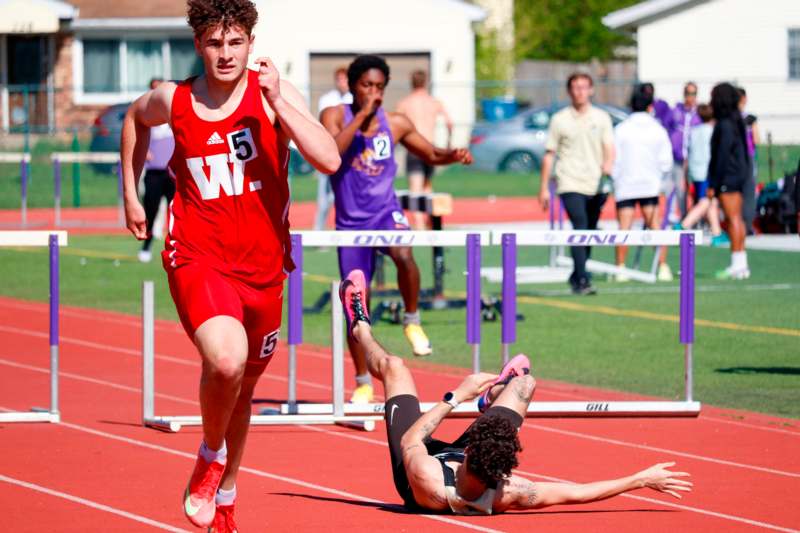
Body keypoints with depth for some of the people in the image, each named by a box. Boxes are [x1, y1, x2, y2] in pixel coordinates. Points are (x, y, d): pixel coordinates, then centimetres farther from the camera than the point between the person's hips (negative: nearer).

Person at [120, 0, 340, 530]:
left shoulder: (274, 94, -6)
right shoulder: (173, 101, -2)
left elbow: (329, 159, -19)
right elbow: (134, 118, 23)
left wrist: (276, 102, -25)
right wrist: (131, 196, 23)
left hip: (262, 266, 2)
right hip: (198, 257, -2)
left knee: (244, 386, 17)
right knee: (226, 359, -29)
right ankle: (211, 457, 0)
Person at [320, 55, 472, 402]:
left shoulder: (396, 124, 2)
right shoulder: (336, 116, -5)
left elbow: (429, 154, 16)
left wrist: (453, 156, -5)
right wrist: (361, 116, -25)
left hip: (385, 212, 0)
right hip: (351, 221, 0)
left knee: (403, 255, -35)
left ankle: (412, 321, -10)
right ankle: (363, 383, 18)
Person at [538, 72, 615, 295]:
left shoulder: (601, 118, 10)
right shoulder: (560, 120, 5)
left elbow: (609, 148, 3)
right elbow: (549, 155, 8)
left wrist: (608, 165, -20)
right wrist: (544, 188, 6)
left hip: (596, 185, 3)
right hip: (571, 185, -3)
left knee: (589, 232, 9)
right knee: (580, 228, -18)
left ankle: (576, 276, 26)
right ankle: (581, 280, -20)